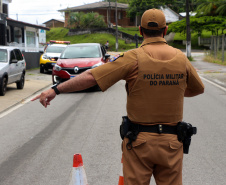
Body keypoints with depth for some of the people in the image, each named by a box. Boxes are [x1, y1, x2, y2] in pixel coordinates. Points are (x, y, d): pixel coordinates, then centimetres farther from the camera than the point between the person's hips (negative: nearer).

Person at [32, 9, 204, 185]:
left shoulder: (134, 58, -11)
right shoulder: (181, 58, 0)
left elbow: (91, 77, -14)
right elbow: (199, 89, 18)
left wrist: (56, 89, -7)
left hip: (139, 139, -2)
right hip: (172, 142, 3)